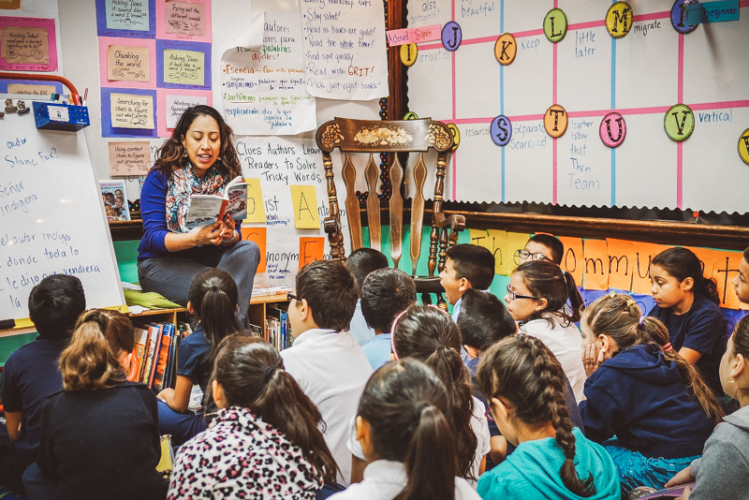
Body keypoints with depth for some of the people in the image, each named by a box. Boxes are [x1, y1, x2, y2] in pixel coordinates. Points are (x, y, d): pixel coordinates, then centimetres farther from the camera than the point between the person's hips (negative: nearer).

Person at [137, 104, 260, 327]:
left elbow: (236, 233, -2)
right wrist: (196, 237, -34)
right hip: (161, 262, -4)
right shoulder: (160, 177, -8)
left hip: (207, 259, 4)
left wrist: (229, 235, -29)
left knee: (248, 249, -26)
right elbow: (153, 236, -15)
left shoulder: (227, 178, 1)